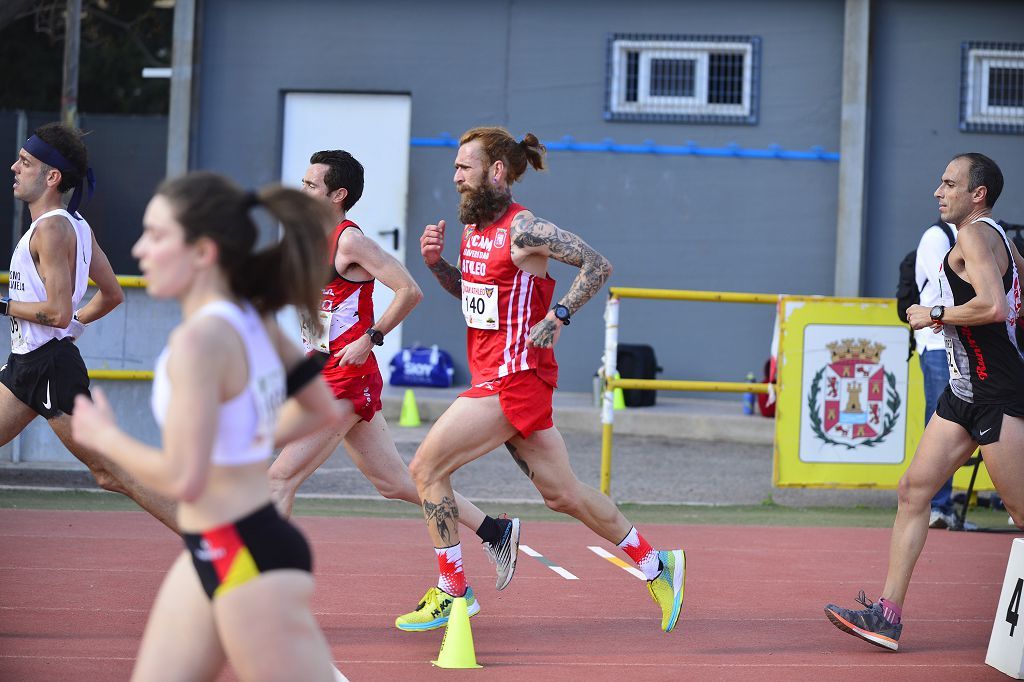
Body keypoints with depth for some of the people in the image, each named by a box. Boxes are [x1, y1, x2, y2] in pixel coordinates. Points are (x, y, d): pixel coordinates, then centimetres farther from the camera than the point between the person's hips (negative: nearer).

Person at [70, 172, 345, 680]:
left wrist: (103, 436, -8)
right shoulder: (252, 321, 7)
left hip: (251, 561, -10)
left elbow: (182, 479, -23)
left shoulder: (200, 340, -21)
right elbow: (322, 408, 19)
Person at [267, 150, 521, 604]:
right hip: (327, 377, 10)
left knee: (281, 478, -11)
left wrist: (371, 338, -18)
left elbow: (409, 291, -18)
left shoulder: (350, 241, -13)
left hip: (347, 379, -10)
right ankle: (494, 531, 19)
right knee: (393, 482, 13)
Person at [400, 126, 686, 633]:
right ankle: (654, 565, 24)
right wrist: (436, 263, 8)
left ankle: (452, 591, 2)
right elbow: (469, 292, 25)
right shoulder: (474, 227, 11)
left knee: (426, 468, -7)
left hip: (515, 377, -9)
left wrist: (558, 316, -19)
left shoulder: (524, 230, -15)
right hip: (496, 377, 9)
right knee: (562, 493, 13)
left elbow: (598, 266, -13)